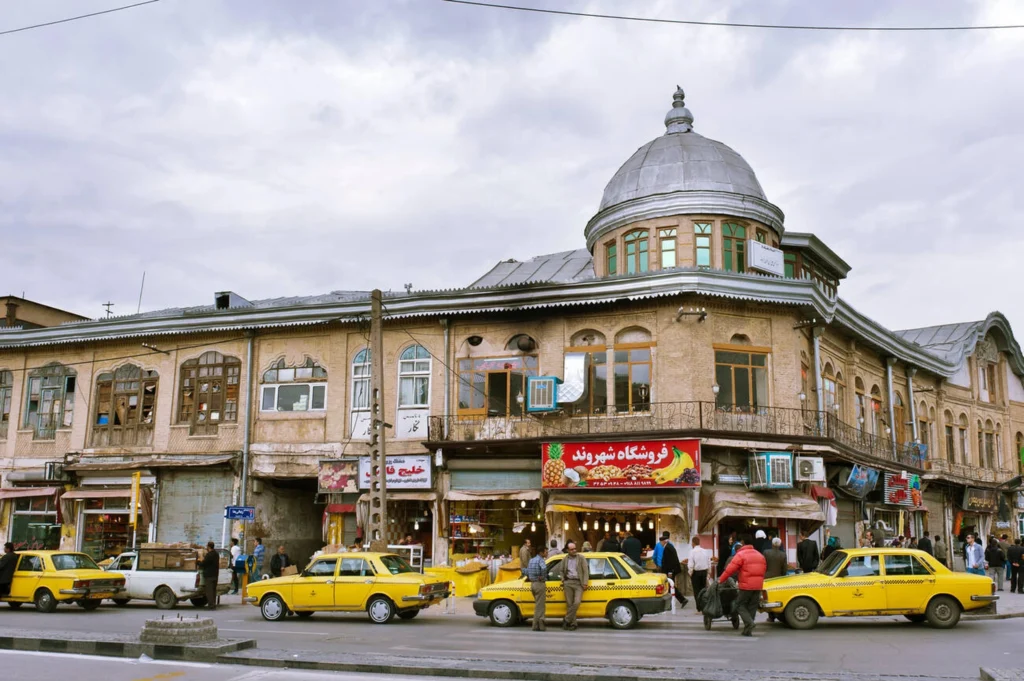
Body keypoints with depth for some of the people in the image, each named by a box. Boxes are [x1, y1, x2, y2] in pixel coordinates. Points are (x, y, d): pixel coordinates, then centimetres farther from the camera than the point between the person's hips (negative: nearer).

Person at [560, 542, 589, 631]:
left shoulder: (581, 558, 5)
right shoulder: (565, 559, 12)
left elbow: (586, 571, 2)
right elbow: (562, 571, 24)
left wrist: (585, 583, -7)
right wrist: (562, 581, 9)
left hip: (578, 583, -2)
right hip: (568, 583, 2)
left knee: (576, 602, -16)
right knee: (569, 604, 0)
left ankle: (566, 620, -5)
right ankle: (573, 623, 7)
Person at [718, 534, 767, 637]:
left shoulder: (741, 555, -8)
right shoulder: (760, 555, 15)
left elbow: (730, 569, -10)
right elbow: (764, 569, 18)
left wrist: (721, 580, 0)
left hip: (746, 586, -6)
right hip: (758, 586, 6)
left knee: (740, 605, 5)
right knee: (752, 607, 11)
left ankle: (749, 622, -15)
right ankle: (748, 630, 10)